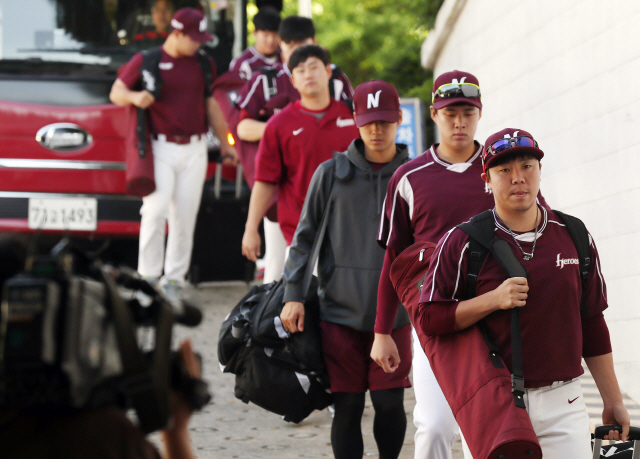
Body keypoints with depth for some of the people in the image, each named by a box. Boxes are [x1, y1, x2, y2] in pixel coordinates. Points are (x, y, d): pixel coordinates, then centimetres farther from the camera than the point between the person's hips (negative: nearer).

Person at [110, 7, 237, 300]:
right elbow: (116, 93, 0)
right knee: (156, 210, -14)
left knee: (185, 215, 2)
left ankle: (174, 279, 9)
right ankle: (148, 276, -6)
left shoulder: (203, 63, 11)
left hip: (194, 151, 3)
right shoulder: (146, 60, 0)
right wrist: (134, 97, -23)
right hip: (160, 149, -3)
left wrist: (224, 143, 20)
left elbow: (211, 103, 19)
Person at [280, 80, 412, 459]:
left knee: (390, 403, -3)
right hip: (340, 311, 0)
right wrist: (294, 295, -1)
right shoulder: (332, 173, 4)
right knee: (348, 407, 0)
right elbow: (305, 237, 7)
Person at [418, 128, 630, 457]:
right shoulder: (461, 242, -2)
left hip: (562, 403, 2)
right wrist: (493, 300, -17)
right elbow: (429, 318, -5)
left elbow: (592, 323, 13)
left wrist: (613, 401, 12)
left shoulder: (574, 237, 8)